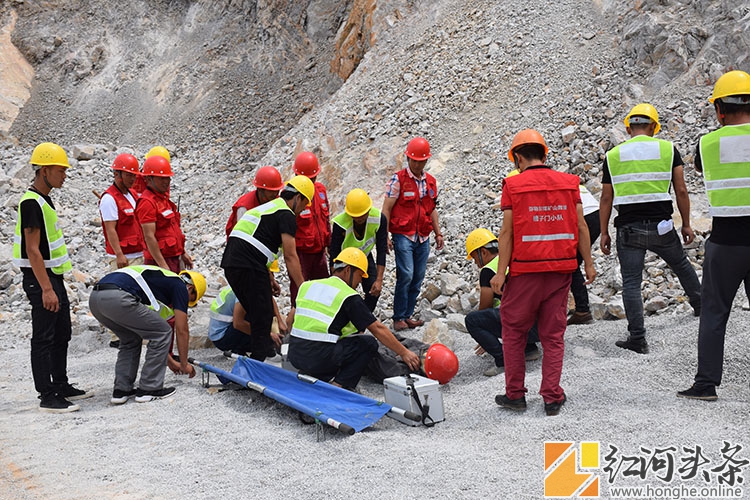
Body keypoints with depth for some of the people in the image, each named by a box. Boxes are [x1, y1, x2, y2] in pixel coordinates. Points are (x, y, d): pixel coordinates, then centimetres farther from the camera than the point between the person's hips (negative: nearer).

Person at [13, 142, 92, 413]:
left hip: (53, 276, 10)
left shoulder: (44, 200, 13)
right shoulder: (31, 203, -17)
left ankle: (61, 386, 27)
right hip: (40, 278, -10)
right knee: (43, 338, -4)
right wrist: (46, 289, -25)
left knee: (62, 334, 16)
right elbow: (32, 250, -22)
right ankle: (47, 398, 3)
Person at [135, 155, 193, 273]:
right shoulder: (147, 202, -16)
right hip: (160, 260, -10)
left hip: (175, 258, 10)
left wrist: (182, 253, 22)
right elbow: (149, 237, -21)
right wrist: (163, 265, -23)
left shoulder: (164, 197, 13)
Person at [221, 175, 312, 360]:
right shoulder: (286, 215, -2)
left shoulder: (265, 207, 28)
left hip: (230, 262, 9)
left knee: (255, 312, 20)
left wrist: (269, 277, 35)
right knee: (263, 316, -1)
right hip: (249, 267, -9)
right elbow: (290, 256, -7)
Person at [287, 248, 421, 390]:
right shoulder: (349, 296, -5)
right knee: (369, 343, 8)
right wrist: (404, 353, 2)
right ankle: (338, 385, -3)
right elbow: (378, 329, -4)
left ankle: (308, 373, 12)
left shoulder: (307, 286, 12)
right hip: (319, 359, -6)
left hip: (293, 355, 7)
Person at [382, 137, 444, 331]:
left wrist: (438, 233, 16)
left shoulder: (431, 182, 12)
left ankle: (408, 315, 16)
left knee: (418, 279, 5)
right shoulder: (398, 179, -4)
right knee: (406, 275, -13)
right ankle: (398, 318, -3)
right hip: (403, 235, -5)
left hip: (423, 238, 6)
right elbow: (386, 209, -5)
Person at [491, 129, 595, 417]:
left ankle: (515, 395, 17)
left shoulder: (513, 185, -6)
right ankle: (552, 398, 14)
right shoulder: (569, 182, 5)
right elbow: (580, 227, 4)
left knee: (513, 331, 11)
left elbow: (507, 232, -9)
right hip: (561, 267, 4)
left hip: (525, 269, -3)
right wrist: (588, 263, 12)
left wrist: (501, 272, -7)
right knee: (553, 334, 12)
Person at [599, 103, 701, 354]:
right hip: (661, 225, 1)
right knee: (682, 265, 26)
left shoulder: (613, 155, 3)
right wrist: (686, 224, 10)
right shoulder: (668, 149, 1)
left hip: (628, 228, -1)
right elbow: (681, 191, 1)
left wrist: (604, 233, 8)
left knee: (631, 282, 3)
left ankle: (637, 338, 2)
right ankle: (701, 305, 47)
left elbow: (606, 199, 3)